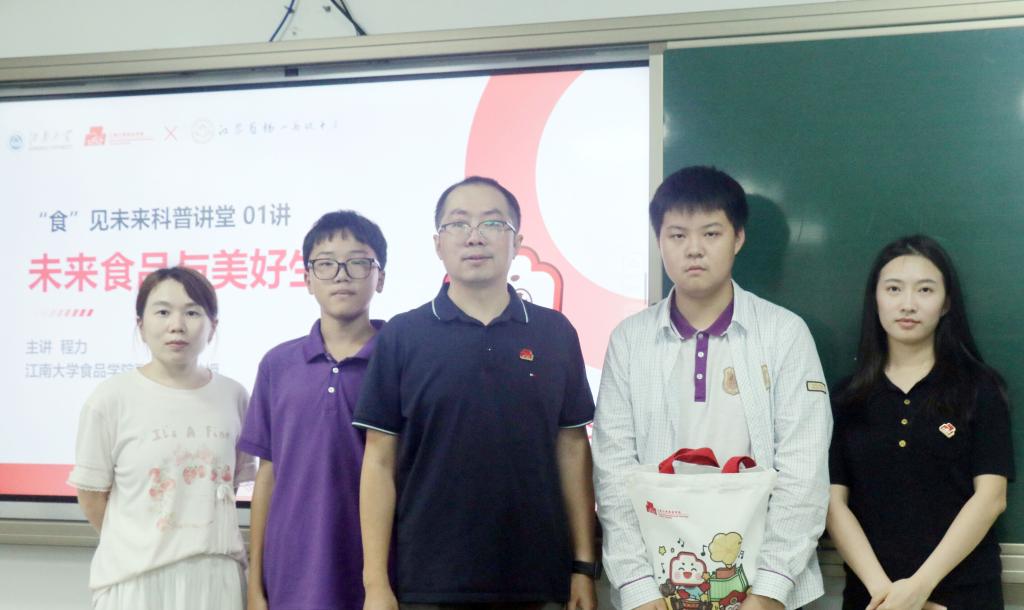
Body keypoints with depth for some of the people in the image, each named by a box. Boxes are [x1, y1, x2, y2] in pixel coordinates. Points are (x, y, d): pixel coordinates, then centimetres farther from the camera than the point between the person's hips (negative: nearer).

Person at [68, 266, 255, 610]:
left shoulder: (233, 396, 1)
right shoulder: (111, 399, -7)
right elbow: (92, 497, 0)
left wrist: (201, 544, 5)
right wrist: (142, 549, 6)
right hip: (136, 578, -2)